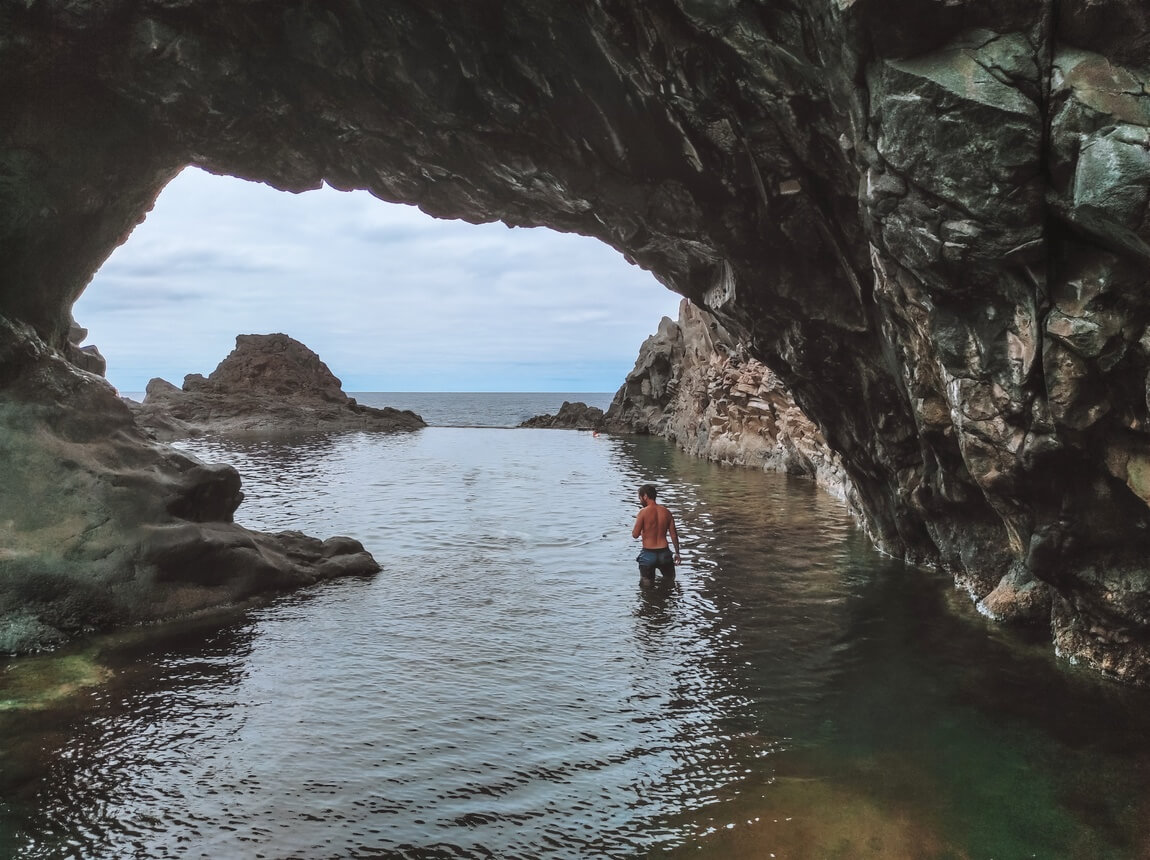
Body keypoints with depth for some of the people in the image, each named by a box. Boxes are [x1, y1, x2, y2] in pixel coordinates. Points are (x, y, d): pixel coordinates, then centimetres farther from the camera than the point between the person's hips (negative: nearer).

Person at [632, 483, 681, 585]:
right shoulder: (666, 512, 3)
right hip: (664, 553, 3)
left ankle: (646, 580, -13)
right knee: (670, 580, 22)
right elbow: (674, 535, 6)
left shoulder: (643, 512, -12)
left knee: (646, 583, 10)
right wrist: (677, 553, 15)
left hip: (648, 553, -3)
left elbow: (635, 535, -11)